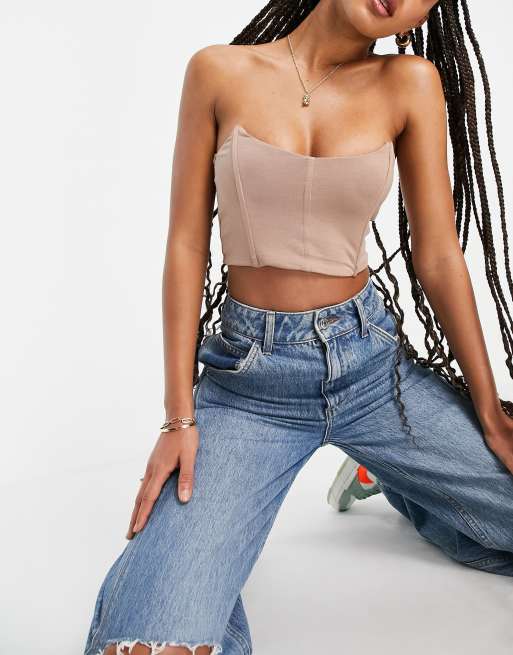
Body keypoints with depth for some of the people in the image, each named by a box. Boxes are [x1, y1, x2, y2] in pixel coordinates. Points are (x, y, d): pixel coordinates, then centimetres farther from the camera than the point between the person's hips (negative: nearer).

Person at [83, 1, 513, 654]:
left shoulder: (412, 81, -1)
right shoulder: (220, 71, -3)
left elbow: (439, 256, 1)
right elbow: (187, 246, -3)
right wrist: (179, 417, -7)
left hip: (371, 360, 3)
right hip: (246, 378, -2)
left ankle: (392, 477, 26)